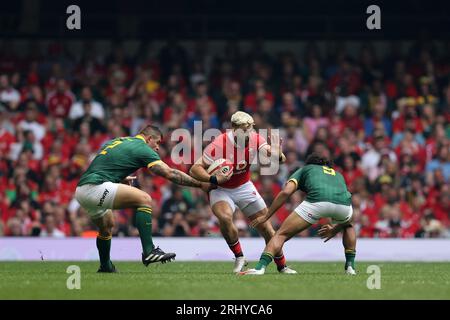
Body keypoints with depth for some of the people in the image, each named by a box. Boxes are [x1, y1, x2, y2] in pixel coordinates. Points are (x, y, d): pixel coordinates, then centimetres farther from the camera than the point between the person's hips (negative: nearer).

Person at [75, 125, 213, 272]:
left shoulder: (119, 141, 24)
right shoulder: (141, 148, -1)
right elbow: (170, 173, -7)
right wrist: (200, 184, -4)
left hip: (80, 190, 9)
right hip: (96, 188, -9)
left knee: (107, 226, 32)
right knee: (144, 199, -11)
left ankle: (105, 267, 46)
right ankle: (149, 251, -16)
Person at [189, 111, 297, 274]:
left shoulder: (255, 139, -15)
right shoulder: (218, 145, -28)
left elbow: (271, 154, -22)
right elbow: (195, 169, -26)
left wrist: (278, 155, -46)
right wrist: (214, 179, -43)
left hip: (244, 187, 4)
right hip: (221, 189, -4)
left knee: (265, 225, 2)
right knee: (225, 217, -32)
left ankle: (282, 266, 20)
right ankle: (239, 257, -10)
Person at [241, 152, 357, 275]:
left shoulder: (305, 169, 32)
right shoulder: (338, 174, 42)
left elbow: (286, 192, 12)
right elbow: (347, 219, 40)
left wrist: (266, 216, 17)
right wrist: (334, 231, 55)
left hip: (316, 201, -3)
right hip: (343, 203, 3)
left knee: (282, 234, 6)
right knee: (348, 226, 40)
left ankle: (260, 267, -15)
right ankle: (350, 266, 26)